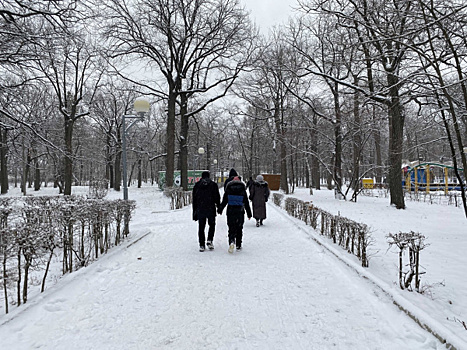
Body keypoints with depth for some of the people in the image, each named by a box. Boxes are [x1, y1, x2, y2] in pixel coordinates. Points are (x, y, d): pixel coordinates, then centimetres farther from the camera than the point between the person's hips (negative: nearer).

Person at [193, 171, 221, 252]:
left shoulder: (197, 185, 6)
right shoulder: (213, 184, 0)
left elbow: (194, 199, 6)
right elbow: (217, 197, -3)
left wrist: (194, 213, 10)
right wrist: (219, 206, 11)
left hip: (200, 209, 1)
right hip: (211, 209, -1)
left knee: (201, 227, 6)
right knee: (212, 225, 15)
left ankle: (202, 245, 5)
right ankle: (209, 240, 0)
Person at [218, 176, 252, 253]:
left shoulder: (228, 189, 1)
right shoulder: (243, 190, 3)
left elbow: (224, 201, 2)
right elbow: (246, 203, 5)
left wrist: (220, 209, 13)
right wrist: (249, 214, 10)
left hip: (230, 211, -1)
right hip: (240, 211, 1)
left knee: (231, 228, 3)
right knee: (239, 228, 12)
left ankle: (231, 242, -21)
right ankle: (238, 246, 17)